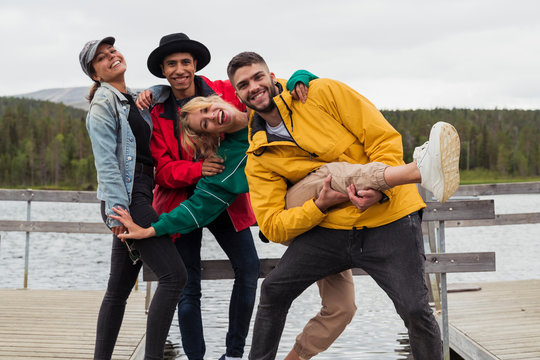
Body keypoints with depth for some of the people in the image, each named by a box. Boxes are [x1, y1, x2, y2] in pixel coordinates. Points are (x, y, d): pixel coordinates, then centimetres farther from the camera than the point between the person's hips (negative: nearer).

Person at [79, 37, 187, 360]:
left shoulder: (133, 100, 20)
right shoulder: (103, 103, -4)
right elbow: (106, 161, -12)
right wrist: (117, 210, -20)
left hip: (138, 197, 9)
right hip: (124, 200, -8)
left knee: (119, 289, 8)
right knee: (174, 275, -15)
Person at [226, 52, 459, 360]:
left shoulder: (323, 93, -3)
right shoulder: (258, 159, 4)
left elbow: (385, 138, -5)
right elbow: (272, 227, -2)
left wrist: (378, 186, -23)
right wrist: (320, 205, -19)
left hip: (388, 216, -3)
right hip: (329, 227, 3)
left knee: (415, 309, -14)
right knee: (273, 291, -5)